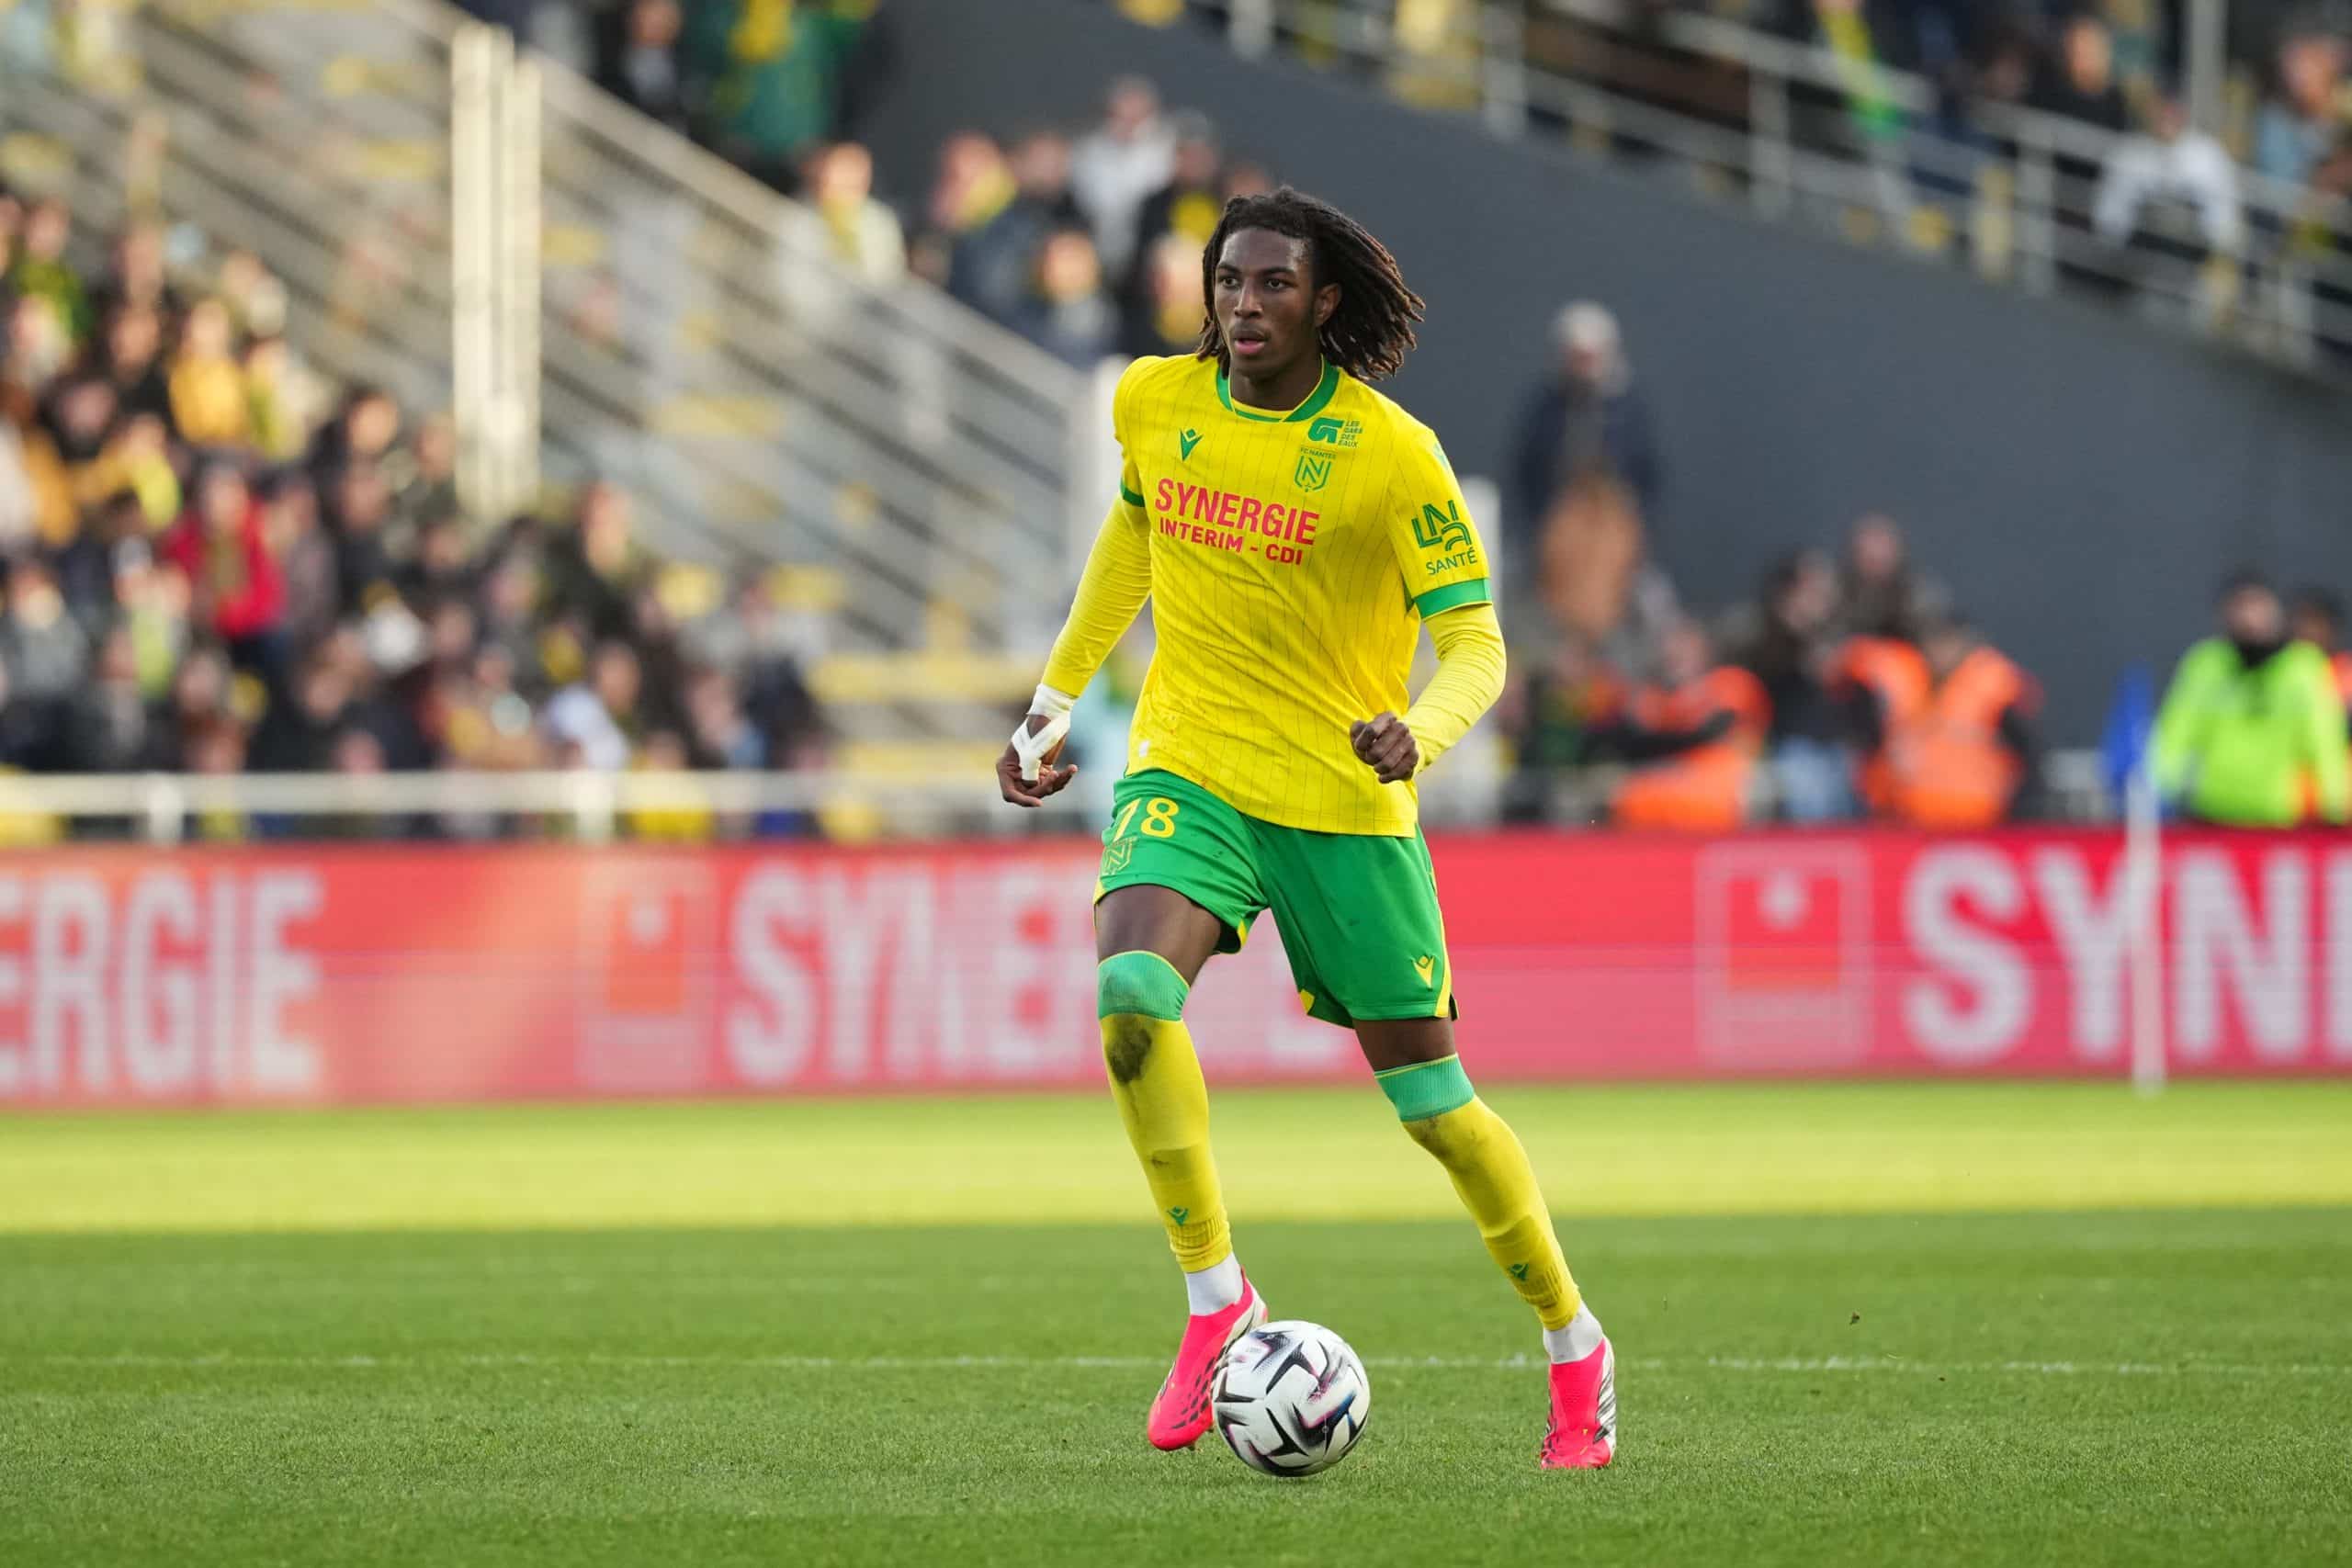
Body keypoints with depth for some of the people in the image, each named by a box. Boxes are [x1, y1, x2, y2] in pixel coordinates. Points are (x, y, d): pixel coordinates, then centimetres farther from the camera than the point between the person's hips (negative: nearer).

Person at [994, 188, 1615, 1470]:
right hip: (1187, 772, 3)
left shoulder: (1389, 453, -13)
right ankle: (1217, 1304, -15)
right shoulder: (1155, 403, 1)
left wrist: (1419, 730, -35)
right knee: (1131, 991, -28)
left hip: (1344, 799, -3)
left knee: (1429, 1097, 2)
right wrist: (1052, 704, 23)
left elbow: (1475, 641, -13)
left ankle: (1575, 1350, 24)